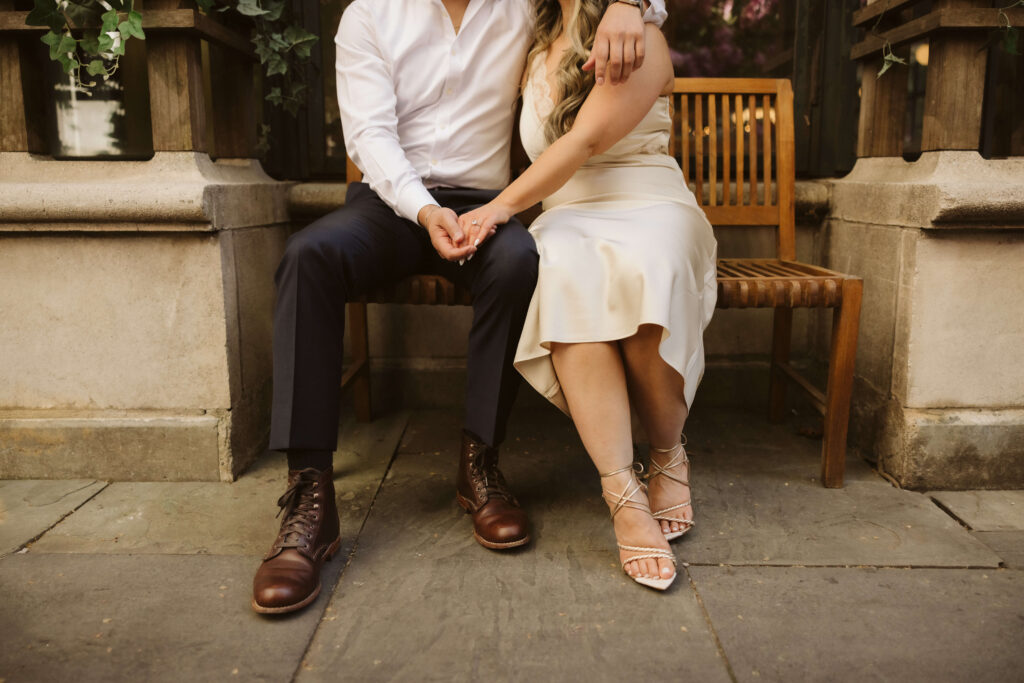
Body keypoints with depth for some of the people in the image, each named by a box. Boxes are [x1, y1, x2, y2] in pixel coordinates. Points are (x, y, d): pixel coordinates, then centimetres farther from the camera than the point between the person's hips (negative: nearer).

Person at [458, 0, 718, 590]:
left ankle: (669, 455, -13)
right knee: (567, 279, -35)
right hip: (568, 219, 3)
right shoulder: (537, 53, 20)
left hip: (652, 210, -3)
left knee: (644, 271, -39)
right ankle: (624, 495, -37)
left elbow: (588, 140, -12)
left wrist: (506, 204, -17)